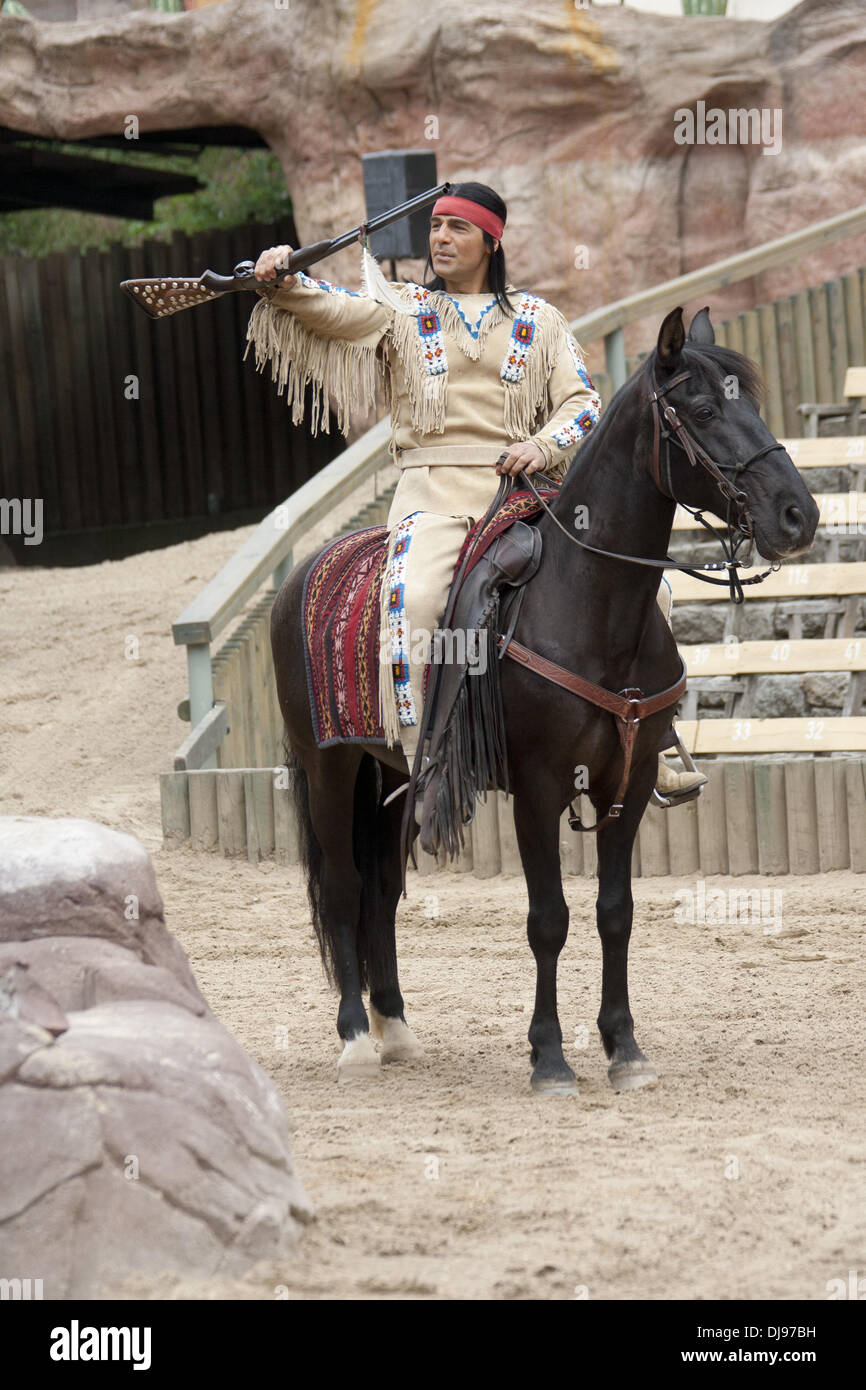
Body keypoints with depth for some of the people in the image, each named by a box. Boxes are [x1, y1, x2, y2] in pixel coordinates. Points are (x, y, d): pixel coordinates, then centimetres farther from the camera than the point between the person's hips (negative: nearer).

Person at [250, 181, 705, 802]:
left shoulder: (538, 319, 16)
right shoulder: (402, 308, 11)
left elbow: (581, 400, 10)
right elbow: (340, 311, -8)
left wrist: (546, 445, -11)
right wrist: (283, 283, -29)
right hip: (433, 490, -3)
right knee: (413, 601, -33)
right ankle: (422, 765, -30)